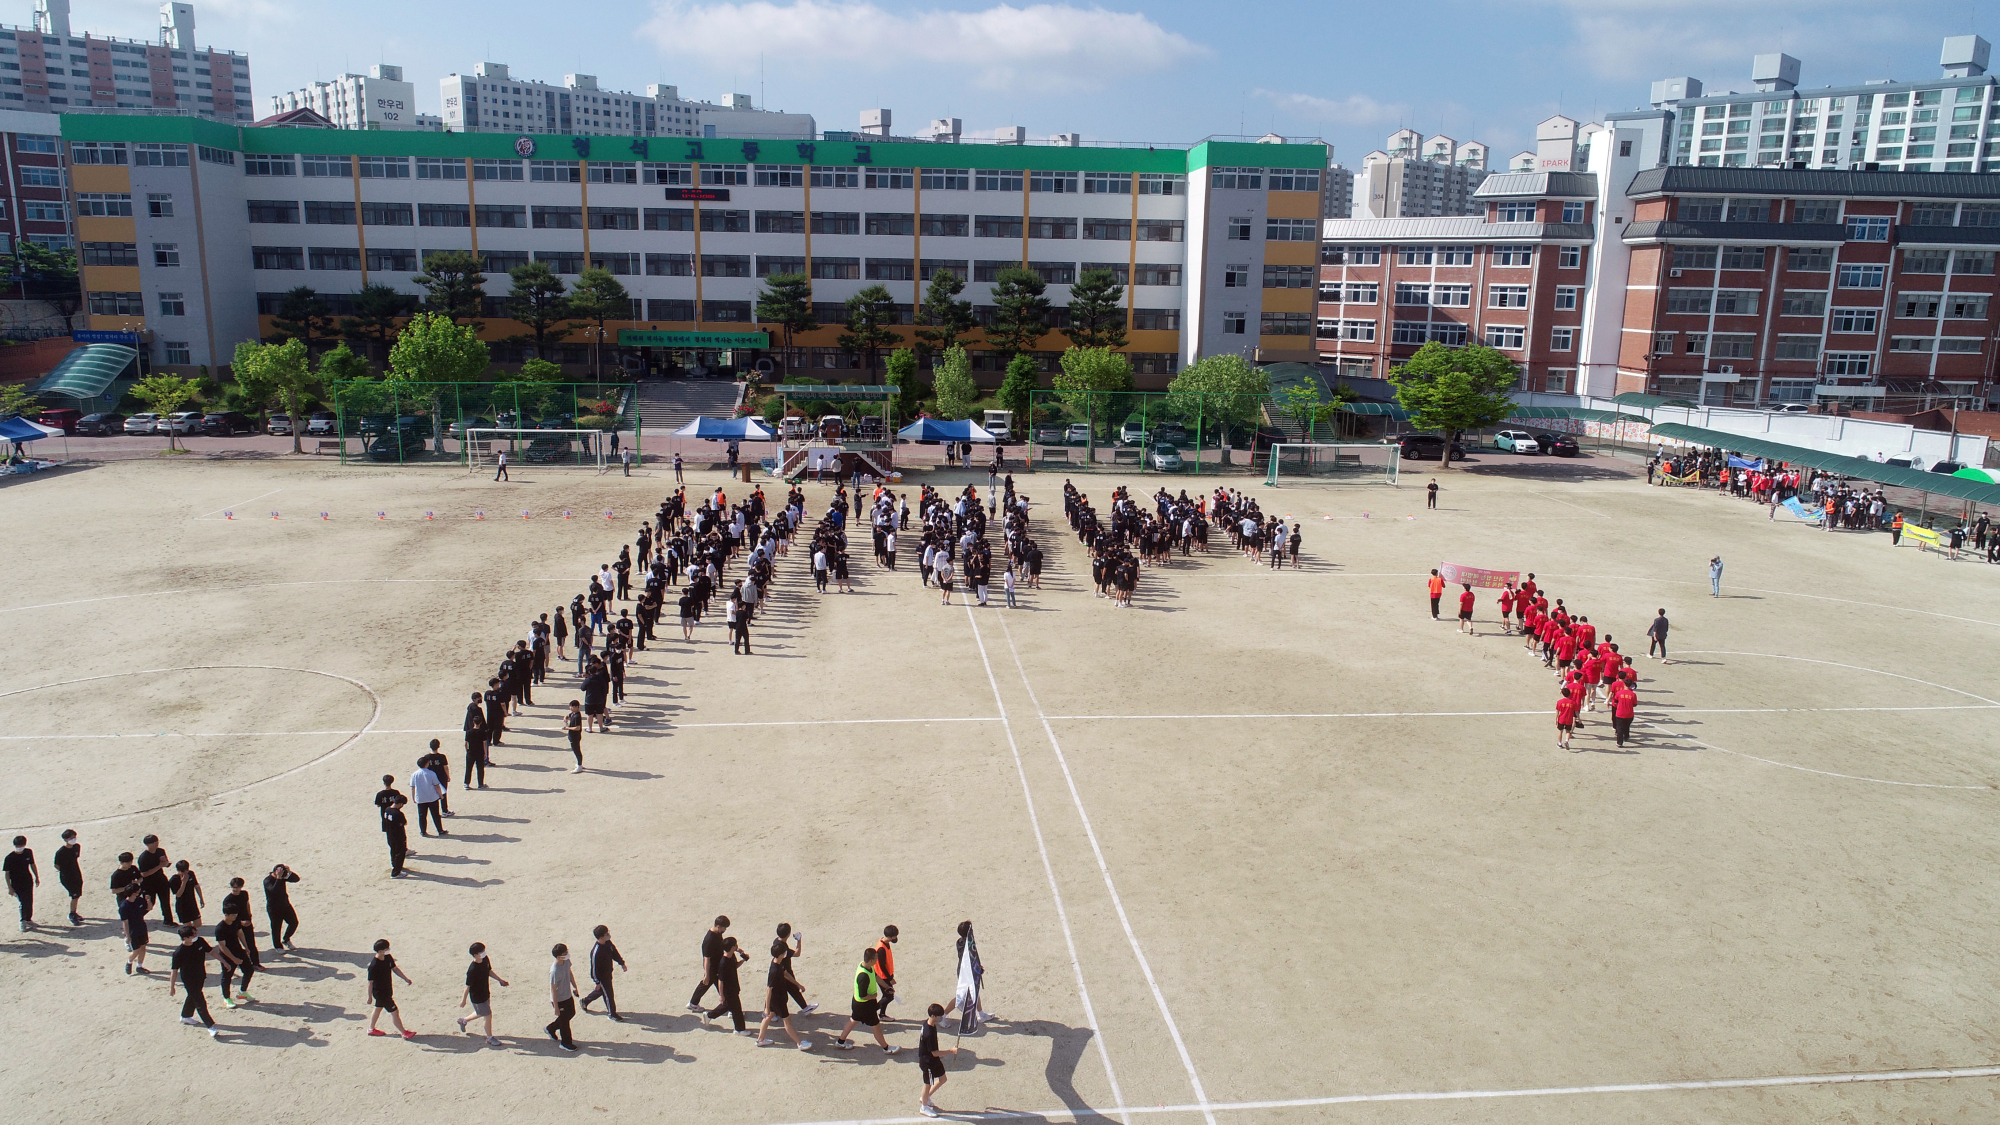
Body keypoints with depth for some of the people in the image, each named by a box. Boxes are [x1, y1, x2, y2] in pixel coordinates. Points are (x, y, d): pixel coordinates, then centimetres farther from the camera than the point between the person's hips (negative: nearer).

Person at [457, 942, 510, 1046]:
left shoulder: (485, 960, -9)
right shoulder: (472, 970, -33)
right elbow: (468, 986, -22)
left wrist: (500, 979, 4)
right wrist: (463, 1000, -11)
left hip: (486, 993, 8)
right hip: (477, 997, -8)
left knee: (482, 1013, 27)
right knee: (488, 1016, 5)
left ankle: (464, 1020, 52)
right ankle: (489, 1039, 26)